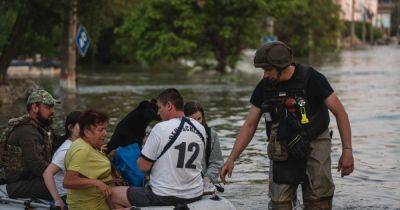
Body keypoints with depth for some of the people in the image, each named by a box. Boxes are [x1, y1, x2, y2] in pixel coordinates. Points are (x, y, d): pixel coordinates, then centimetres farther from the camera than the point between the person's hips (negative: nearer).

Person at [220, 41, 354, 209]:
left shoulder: (311, 79, -13)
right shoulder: (264, 87, 0)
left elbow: (339, 112, -10)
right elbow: (249, 126, 5)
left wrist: (347, 150, -17)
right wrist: (231, 159, -2)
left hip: (315, 144, -4)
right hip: (282, 150, 4)